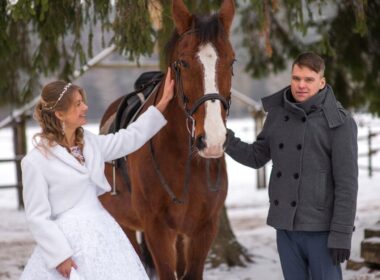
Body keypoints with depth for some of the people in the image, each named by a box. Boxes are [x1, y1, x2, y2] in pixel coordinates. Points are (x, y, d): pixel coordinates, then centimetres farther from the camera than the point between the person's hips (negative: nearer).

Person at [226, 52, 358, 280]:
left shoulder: (339, 122, -10)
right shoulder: (277, 114, 5)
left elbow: (347, 183, -13)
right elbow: (257, 157, 14)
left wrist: (341, 234, -16)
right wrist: (225, 138, -3)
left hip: (320, 228, -5)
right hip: (285, 227, 5)